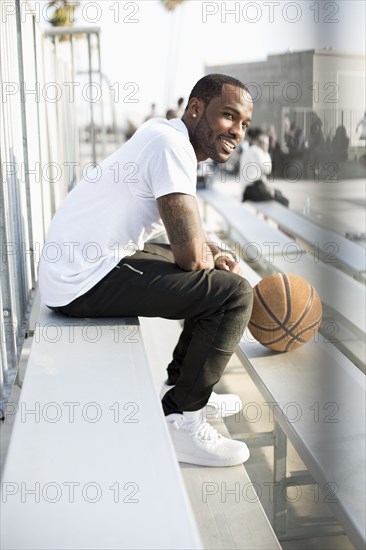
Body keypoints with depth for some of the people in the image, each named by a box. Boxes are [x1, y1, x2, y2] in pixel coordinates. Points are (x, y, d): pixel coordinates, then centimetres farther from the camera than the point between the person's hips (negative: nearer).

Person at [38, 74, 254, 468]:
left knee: (213, 274, 21)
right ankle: (180, 422, -3)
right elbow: (190, 255, -24)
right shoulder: (171, 145, -18)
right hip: (83, 283, -11)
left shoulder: (165, 136, 12)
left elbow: (186, 224, 25)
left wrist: (214, 254, 7)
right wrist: (211, 258, -1)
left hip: (78, 268, 11)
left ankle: (180, 385, 27)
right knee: (233, 293, -14)